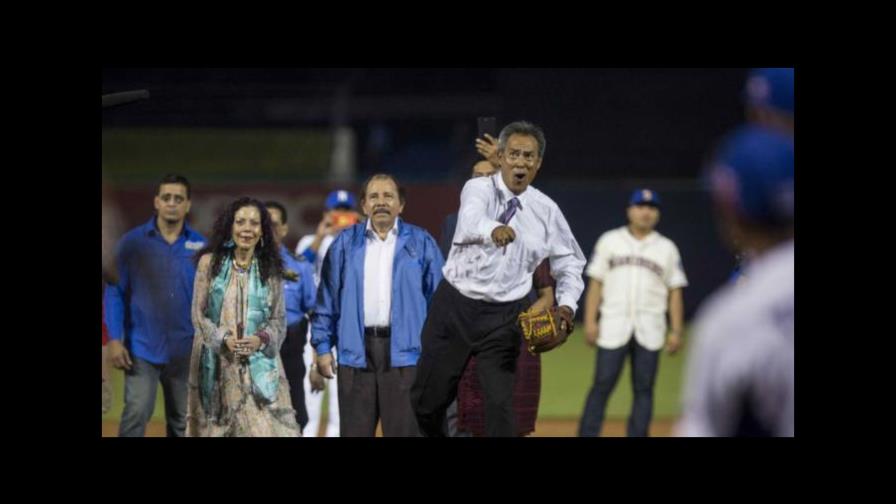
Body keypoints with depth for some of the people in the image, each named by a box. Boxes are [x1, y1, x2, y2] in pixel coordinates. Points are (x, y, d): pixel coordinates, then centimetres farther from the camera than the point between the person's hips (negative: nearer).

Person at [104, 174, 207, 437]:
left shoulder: (199, 246, 2)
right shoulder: (133, 242, -3)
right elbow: (115, 292, -2)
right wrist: (114, 339, -10)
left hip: (185, 350, 3)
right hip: (142, 347, -3)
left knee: (182, 421, 12)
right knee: (136, 413, -12)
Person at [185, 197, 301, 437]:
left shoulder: (270, 270, 6)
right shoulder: (209, 262, 2)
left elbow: (279, 319, 6)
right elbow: (198, 314, 1)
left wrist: (261, 339, -15)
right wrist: (224, 339, -15)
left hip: (259, 365, 0)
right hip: (218, 365, 0)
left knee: (265, 426, -12)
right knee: (216, 427, 3)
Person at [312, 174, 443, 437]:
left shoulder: (421, 243, 8)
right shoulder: (345, 244, 11)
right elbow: (327, 298, 11)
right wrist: (323, 346, 5)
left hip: (404, 349, -1)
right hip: (356, 351, 2)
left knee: (404, 430, -2)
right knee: (355, 430, 5)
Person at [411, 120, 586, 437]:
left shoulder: (546, 210, 1)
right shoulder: (479, 189, -9)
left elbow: (570, 263, 13)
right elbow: (471, 220, -33)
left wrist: (566, 305, -6)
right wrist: (493, 230, -57)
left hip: (504, 317, 1)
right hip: (455, 306, -1)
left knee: (501, 404, -7)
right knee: (427, 401, 8)